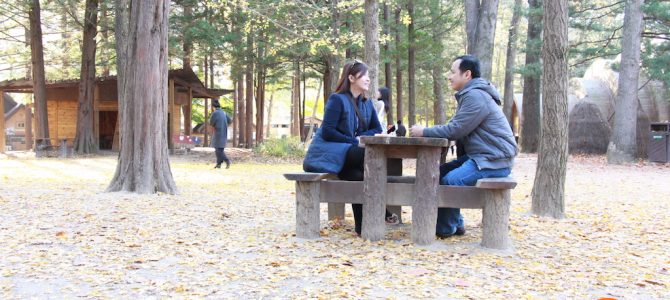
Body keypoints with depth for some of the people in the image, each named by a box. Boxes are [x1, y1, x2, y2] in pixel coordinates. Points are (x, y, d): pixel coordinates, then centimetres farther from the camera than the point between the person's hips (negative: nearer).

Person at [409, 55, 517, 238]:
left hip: (495, 160, -11)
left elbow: (455, 130, -21)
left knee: (449, 181, -21)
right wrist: (426, 132, 2)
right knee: (439, 173, 5)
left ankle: (446, 228, -2)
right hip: (479, 156, 11)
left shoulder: (476, 96, -17)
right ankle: (455, 224, 11)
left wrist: (424, 132, -11)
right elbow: (456, 128, 15)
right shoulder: (469, 94, 17)